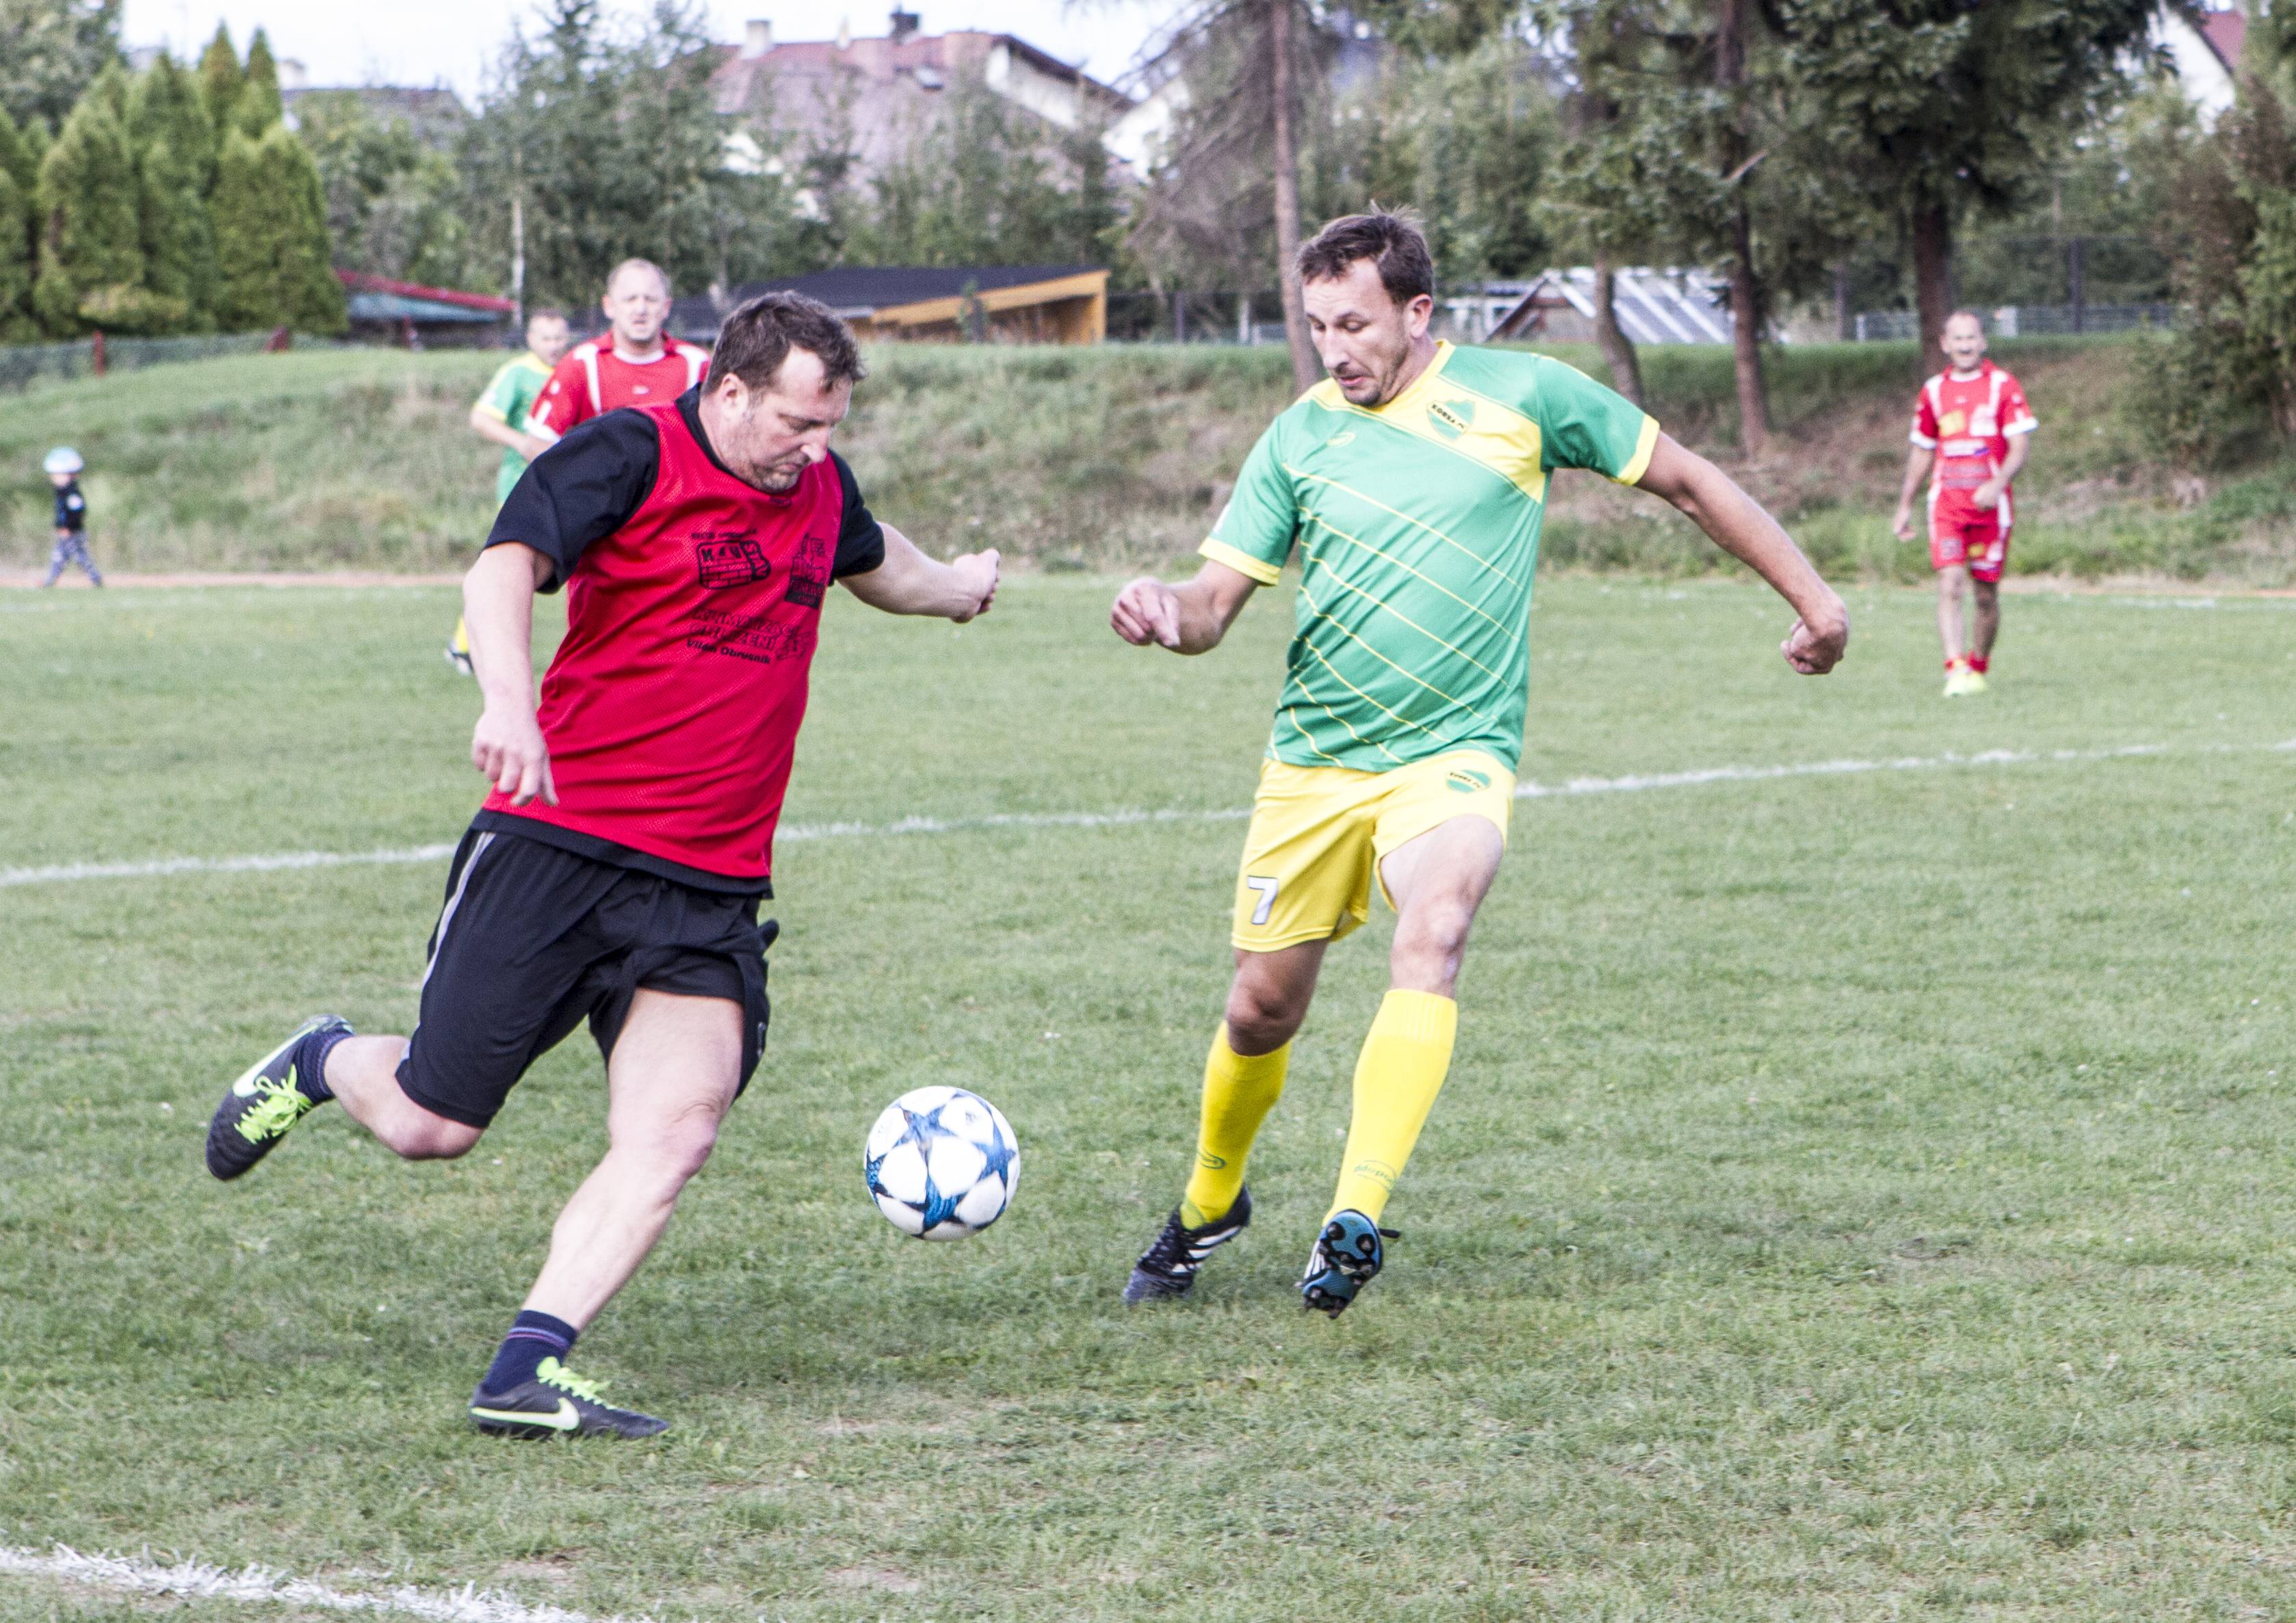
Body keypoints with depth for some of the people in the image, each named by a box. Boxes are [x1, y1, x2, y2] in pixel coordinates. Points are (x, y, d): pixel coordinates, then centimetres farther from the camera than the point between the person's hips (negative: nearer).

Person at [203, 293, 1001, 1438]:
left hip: (711, 892, 5)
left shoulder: (819, 490, 13)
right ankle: (323, 1066, 35)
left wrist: (953, 588, 57)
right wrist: (508, 702, -43)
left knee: (676, 1129, -16)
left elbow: (874, 563, 38)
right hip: (558, 846, -5)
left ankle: (523, 1376, -15)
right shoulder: (629, 455, -9)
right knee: (428, 1125, 1)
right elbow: (504, 570, -25)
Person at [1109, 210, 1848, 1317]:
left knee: (1431, 936, -31)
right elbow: (1218, 599, 1)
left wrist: (1808, 594, 9)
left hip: (1454, 755, -3)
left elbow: (1682, 479, 8)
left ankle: (1357, 1218, -40)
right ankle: (1209, 1207, 33)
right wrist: (1165, 612, -23)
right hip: (1312, 759, 3)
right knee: (1263, 1010, 5)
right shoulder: (1300, 436, 2)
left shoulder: (1519, 395, -3)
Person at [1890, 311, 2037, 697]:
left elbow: (2021, 446, -7)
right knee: (1949, 585, -16)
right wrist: (1905, 506, 20)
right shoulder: (1933, 391, 10)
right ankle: (1956, 670, -24)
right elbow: (1921, 451, 20)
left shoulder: (2003, 386, 0)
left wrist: (1997, 484, -24)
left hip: (1990, 504, -1)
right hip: (1946, 503, 1)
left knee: (1986, 594, 6)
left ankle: (1978, 668, 25)